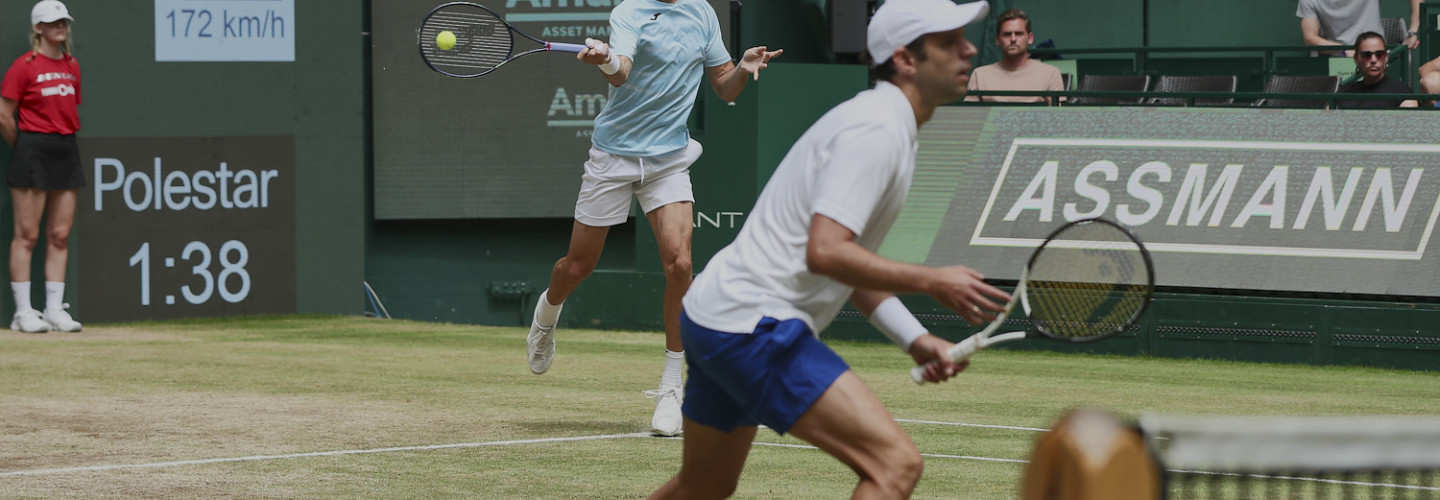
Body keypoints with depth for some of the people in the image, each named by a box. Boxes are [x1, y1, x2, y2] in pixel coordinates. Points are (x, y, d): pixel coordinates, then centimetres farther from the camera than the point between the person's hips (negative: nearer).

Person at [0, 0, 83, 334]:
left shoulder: (71, 66, 12)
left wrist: (64, 140, 13)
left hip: (67, 150, 6)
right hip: (33, 150, -6)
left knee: (60, 234, 6)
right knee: (27, 234, -4)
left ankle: (55, 310, 9)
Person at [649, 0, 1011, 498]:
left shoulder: (885, 126, 17)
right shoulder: (875, 131, -17)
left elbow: (852, 261, 21)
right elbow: (825, 252, -26)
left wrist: (916, 340, 11)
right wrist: (933, 282, -21)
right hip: (753, 326, -11)